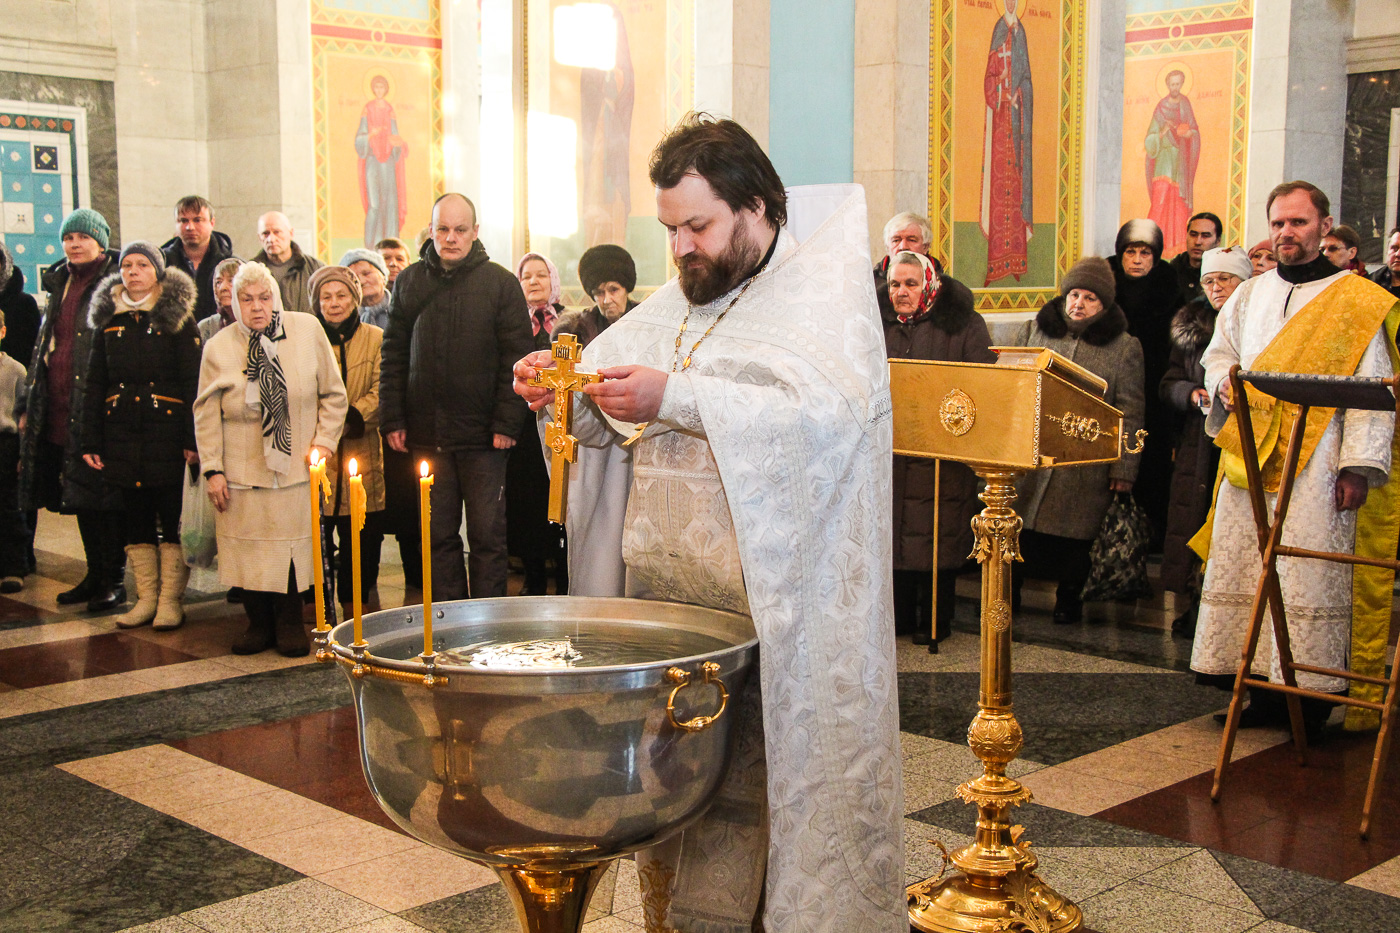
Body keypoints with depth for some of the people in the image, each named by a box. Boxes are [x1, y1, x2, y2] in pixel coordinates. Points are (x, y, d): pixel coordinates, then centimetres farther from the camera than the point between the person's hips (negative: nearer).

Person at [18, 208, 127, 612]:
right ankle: (95, 574, 21)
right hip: (58, 410, 7)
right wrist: (29, 406, 18)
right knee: (79, 498, 11)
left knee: (102, 496, -4)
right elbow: (44, 347, 22)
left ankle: (114, 579, 4)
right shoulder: (60, 284, 17)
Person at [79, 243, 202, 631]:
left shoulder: (178, 319, -2)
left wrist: (193, 439, -13)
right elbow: (95, 385, 12)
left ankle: (171, 599, 7)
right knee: (135, 518, 8)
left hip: (167, 433, -4)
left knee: (172, 517, 0)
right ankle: (146, 597, 17)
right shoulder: (109, 321, 11)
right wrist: (91, 441, 6)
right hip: (122, 435, 4)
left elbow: (193, 382, -6)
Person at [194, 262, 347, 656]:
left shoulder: (307, 330, 1)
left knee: (292, 546, 0)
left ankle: (290, 624, 16)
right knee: (249, 549, 2)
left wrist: (324, 442, -3)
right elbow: (207, 414, 4)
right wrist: (212, 469, -1)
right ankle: (259, 624, 17)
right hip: (241, 472, 1)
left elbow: (333, 394, 7)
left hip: (296, 467, -1)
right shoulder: (219, 347, 2)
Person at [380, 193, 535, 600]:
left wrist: (508, 422, -9)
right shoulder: (410, 282, 9)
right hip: (427, 433, 3)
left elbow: (517, 358, -2)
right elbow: (394, 356, 11)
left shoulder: (501, 283, 1)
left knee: (487, 535, 2)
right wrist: (392, 418, 4)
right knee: (439, 535, 8)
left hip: (482, 434, -2)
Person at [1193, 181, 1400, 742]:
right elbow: (1218, 354, 25)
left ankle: (1313, 695, 1)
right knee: (1243, 571, 5)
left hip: (1315, 466, -5)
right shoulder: (1249, 296, 16)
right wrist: (1225, 386, 1)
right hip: (1250, 460, 5)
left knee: (1309, 576, -7)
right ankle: (1268, 690, 14)